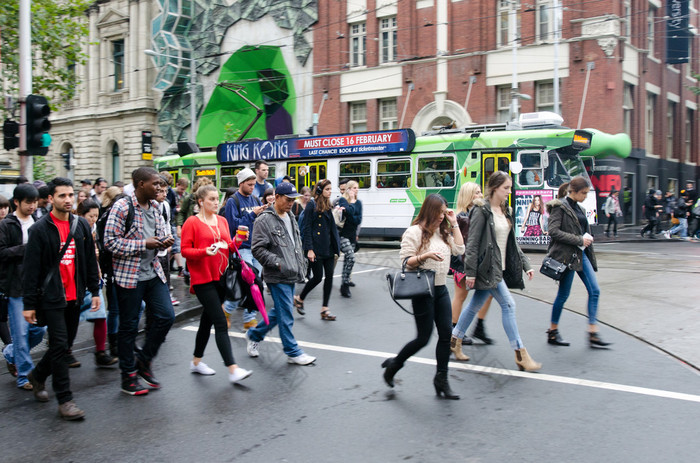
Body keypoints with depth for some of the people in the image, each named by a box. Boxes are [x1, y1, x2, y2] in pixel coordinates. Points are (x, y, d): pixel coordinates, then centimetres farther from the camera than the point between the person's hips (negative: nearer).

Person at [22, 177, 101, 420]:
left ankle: (38, 375, 39)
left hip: (74, 297, 5)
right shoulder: (40, 229, -8)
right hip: (51, 297, -5)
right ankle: (65, 400, 3)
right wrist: (29, 304, -9)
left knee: (65, 343, 14)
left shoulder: (81, 225, 7)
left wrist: (94, 291, 8)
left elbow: (90, 261, 12)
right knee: (59, 344, -6)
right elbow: (31, 269, -8)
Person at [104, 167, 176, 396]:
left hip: (153, 272, 7)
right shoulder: (121, 207, -13)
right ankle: (128, 377, 18)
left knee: (166, 316, 1)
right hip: (129, 275, -7)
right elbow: (111, 242, -17)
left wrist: (165, 241, -2)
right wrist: (144, 244, -19)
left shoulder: (155, 207, 9)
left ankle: (144, 361, 22)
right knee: (129, 326, 5)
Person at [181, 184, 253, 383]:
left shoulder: (222, 221, 12)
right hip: (203, 279, -7)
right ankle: (232, 369, -13)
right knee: (221, 323, -12)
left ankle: (196, 362, 31)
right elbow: (185, 250, -9)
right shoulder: (192, 222, -7)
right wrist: (205, 251, -24)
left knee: (207, 320, 17)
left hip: (221, 277, 7)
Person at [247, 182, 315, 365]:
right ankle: (293, 353, 10)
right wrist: (278, 264, -20)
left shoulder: (290, 217, 14)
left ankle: (254, 335, 35)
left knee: (279, 312, 17)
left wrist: (301, 265, 17)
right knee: (286, 316, -2)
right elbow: (258, 249, -16)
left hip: (292, 275, 9)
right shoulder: (265, 220, -12)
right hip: (277, 277, -8)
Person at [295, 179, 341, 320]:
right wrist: (309, 249, -17)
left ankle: (325, 309, 7)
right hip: (316, 248, -7)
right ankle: (299, 298, 21)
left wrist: (336, 247, 11)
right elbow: (307, 228, -12)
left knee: (329, 276, 1)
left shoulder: (328, 206, 14)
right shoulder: (312, 205, -8)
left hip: (328, 248, 7)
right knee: (318, 277, -3)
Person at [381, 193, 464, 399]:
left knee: (446, 334, 3)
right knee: (423, 338, -2)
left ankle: (441, 379, 15)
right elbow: (406, 262, -11)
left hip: (441, 289, 7)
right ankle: (393, 364, 21)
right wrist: (425, 255, -27)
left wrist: (454, 224, 3)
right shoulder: (414, 232, -9)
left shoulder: (443, 232, 13)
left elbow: (459, 250, 3)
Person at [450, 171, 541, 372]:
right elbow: (472, 243, -14)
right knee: (508, 304, -9)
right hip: (487, 267, -8)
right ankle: (520, 355, -4)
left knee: (476, 304, 14)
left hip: (499, 268, 8)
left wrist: (525, 265, 11)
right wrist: (470, 272, -17)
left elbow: (512, 242, 17)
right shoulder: (482, 211, -12)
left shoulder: (505, 211, 13)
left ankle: (454, 340, 28)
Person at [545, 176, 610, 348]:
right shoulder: (560, 207, -9)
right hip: (566, 255, -8)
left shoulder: (579, 209, 15)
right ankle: (552, 332, 14)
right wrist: (579, 240, -18)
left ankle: (593, 333, 3)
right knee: (563, 295, 0)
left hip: (581, 254, 8)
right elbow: (553, 231, -19)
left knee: (594, 290, -1)